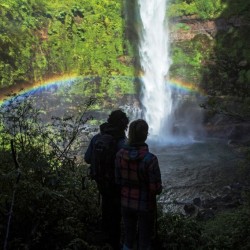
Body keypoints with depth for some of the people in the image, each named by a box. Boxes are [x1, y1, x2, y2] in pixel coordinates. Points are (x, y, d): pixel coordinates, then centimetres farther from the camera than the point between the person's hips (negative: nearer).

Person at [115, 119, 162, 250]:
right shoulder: (150, 159, -26)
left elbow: (118, 181, -4)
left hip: (126, 204, 4)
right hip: (145, 206, -4)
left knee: (128, 238, 23)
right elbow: (156, 189, -20)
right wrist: (158, 187, 2)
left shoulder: (120, 155, -13)